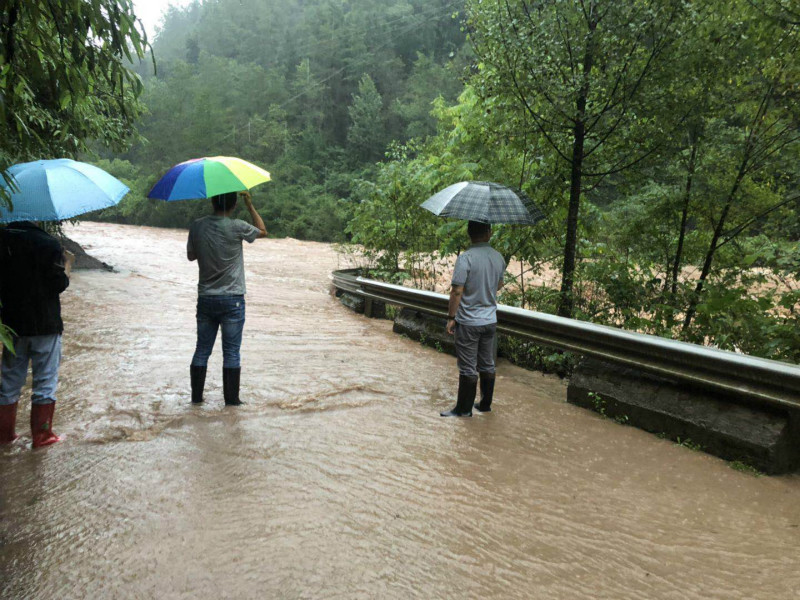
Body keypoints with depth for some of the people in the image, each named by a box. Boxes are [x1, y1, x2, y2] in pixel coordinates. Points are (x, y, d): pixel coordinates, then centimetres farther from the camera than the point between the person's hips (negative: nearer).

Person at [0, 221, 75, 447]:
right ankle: (41, 435, 11)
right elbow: (58, 284, -14)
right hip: (45, 325, -4)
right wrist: (67, 265, 3)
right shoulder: (49, 244, -11)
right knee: (45, 382, 6)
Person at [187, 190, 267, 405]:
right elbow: (263, 231, 6)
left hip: (205, 298, 4)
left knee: (202, 350, 12)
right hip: (232, 299, -3)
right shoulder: (236, 227, -13)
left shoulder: (197, 226, -1)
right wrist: (250, 205, 10)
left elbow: (191, 256, 13)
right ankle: (231, 398, 9)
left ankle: (196, 396, 18)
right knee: (231, 352, 4)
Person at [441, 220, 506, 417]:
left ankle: (464, 409, 11)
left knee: (468, 368, 2)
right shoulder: (499, 258, 2)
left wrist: (451, 317, -11)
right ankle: (485, 404, 27)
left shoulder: (466, 258, -18)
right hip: (490, 320, 6)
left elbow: (457, 291, -19)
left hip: (469, 322, -6)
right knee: (487, 365, 16)